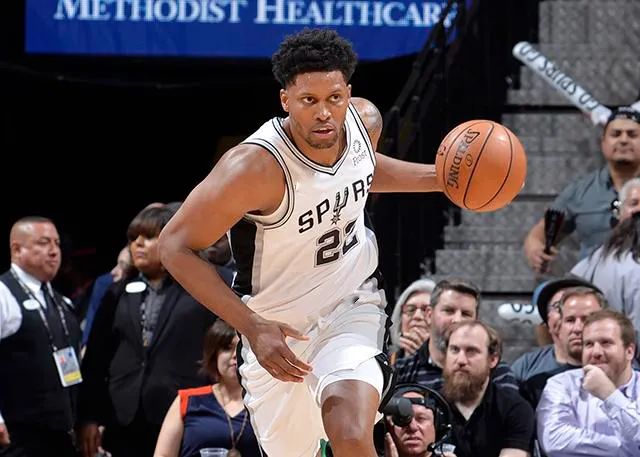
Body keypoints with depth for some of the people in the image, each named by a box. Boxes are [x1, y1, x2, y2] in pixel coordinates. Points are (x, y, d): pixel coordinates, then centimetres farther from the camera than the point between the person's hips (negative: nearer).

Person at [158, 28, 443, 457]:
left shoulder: (365, 120, -13)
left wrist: (439, 178, 2)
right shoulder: (257, 165, -31)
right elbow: (176, 246, -22)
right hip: (277, 330, -2)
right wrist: (253, 327, -27)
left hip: (352, 307, 2)